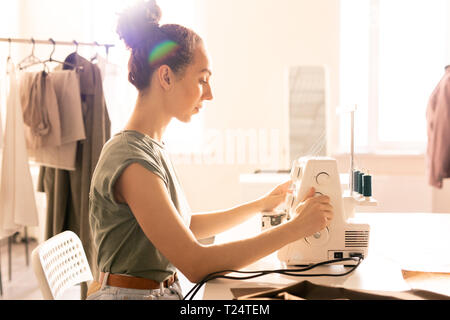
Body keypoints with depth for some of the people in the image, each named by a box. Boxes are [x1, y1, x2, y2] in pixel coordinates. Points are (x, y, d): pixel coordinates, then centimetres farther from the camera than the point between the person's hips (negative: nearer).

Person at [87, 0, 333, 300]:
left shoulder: (153, 148, 7)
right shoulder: (131, 161, -20)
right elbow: (196, 264, -21)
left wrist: (262, 204, 17)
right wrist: (295, 228, -19)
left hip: (166, 289, 8)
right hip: (131, 293, -8)